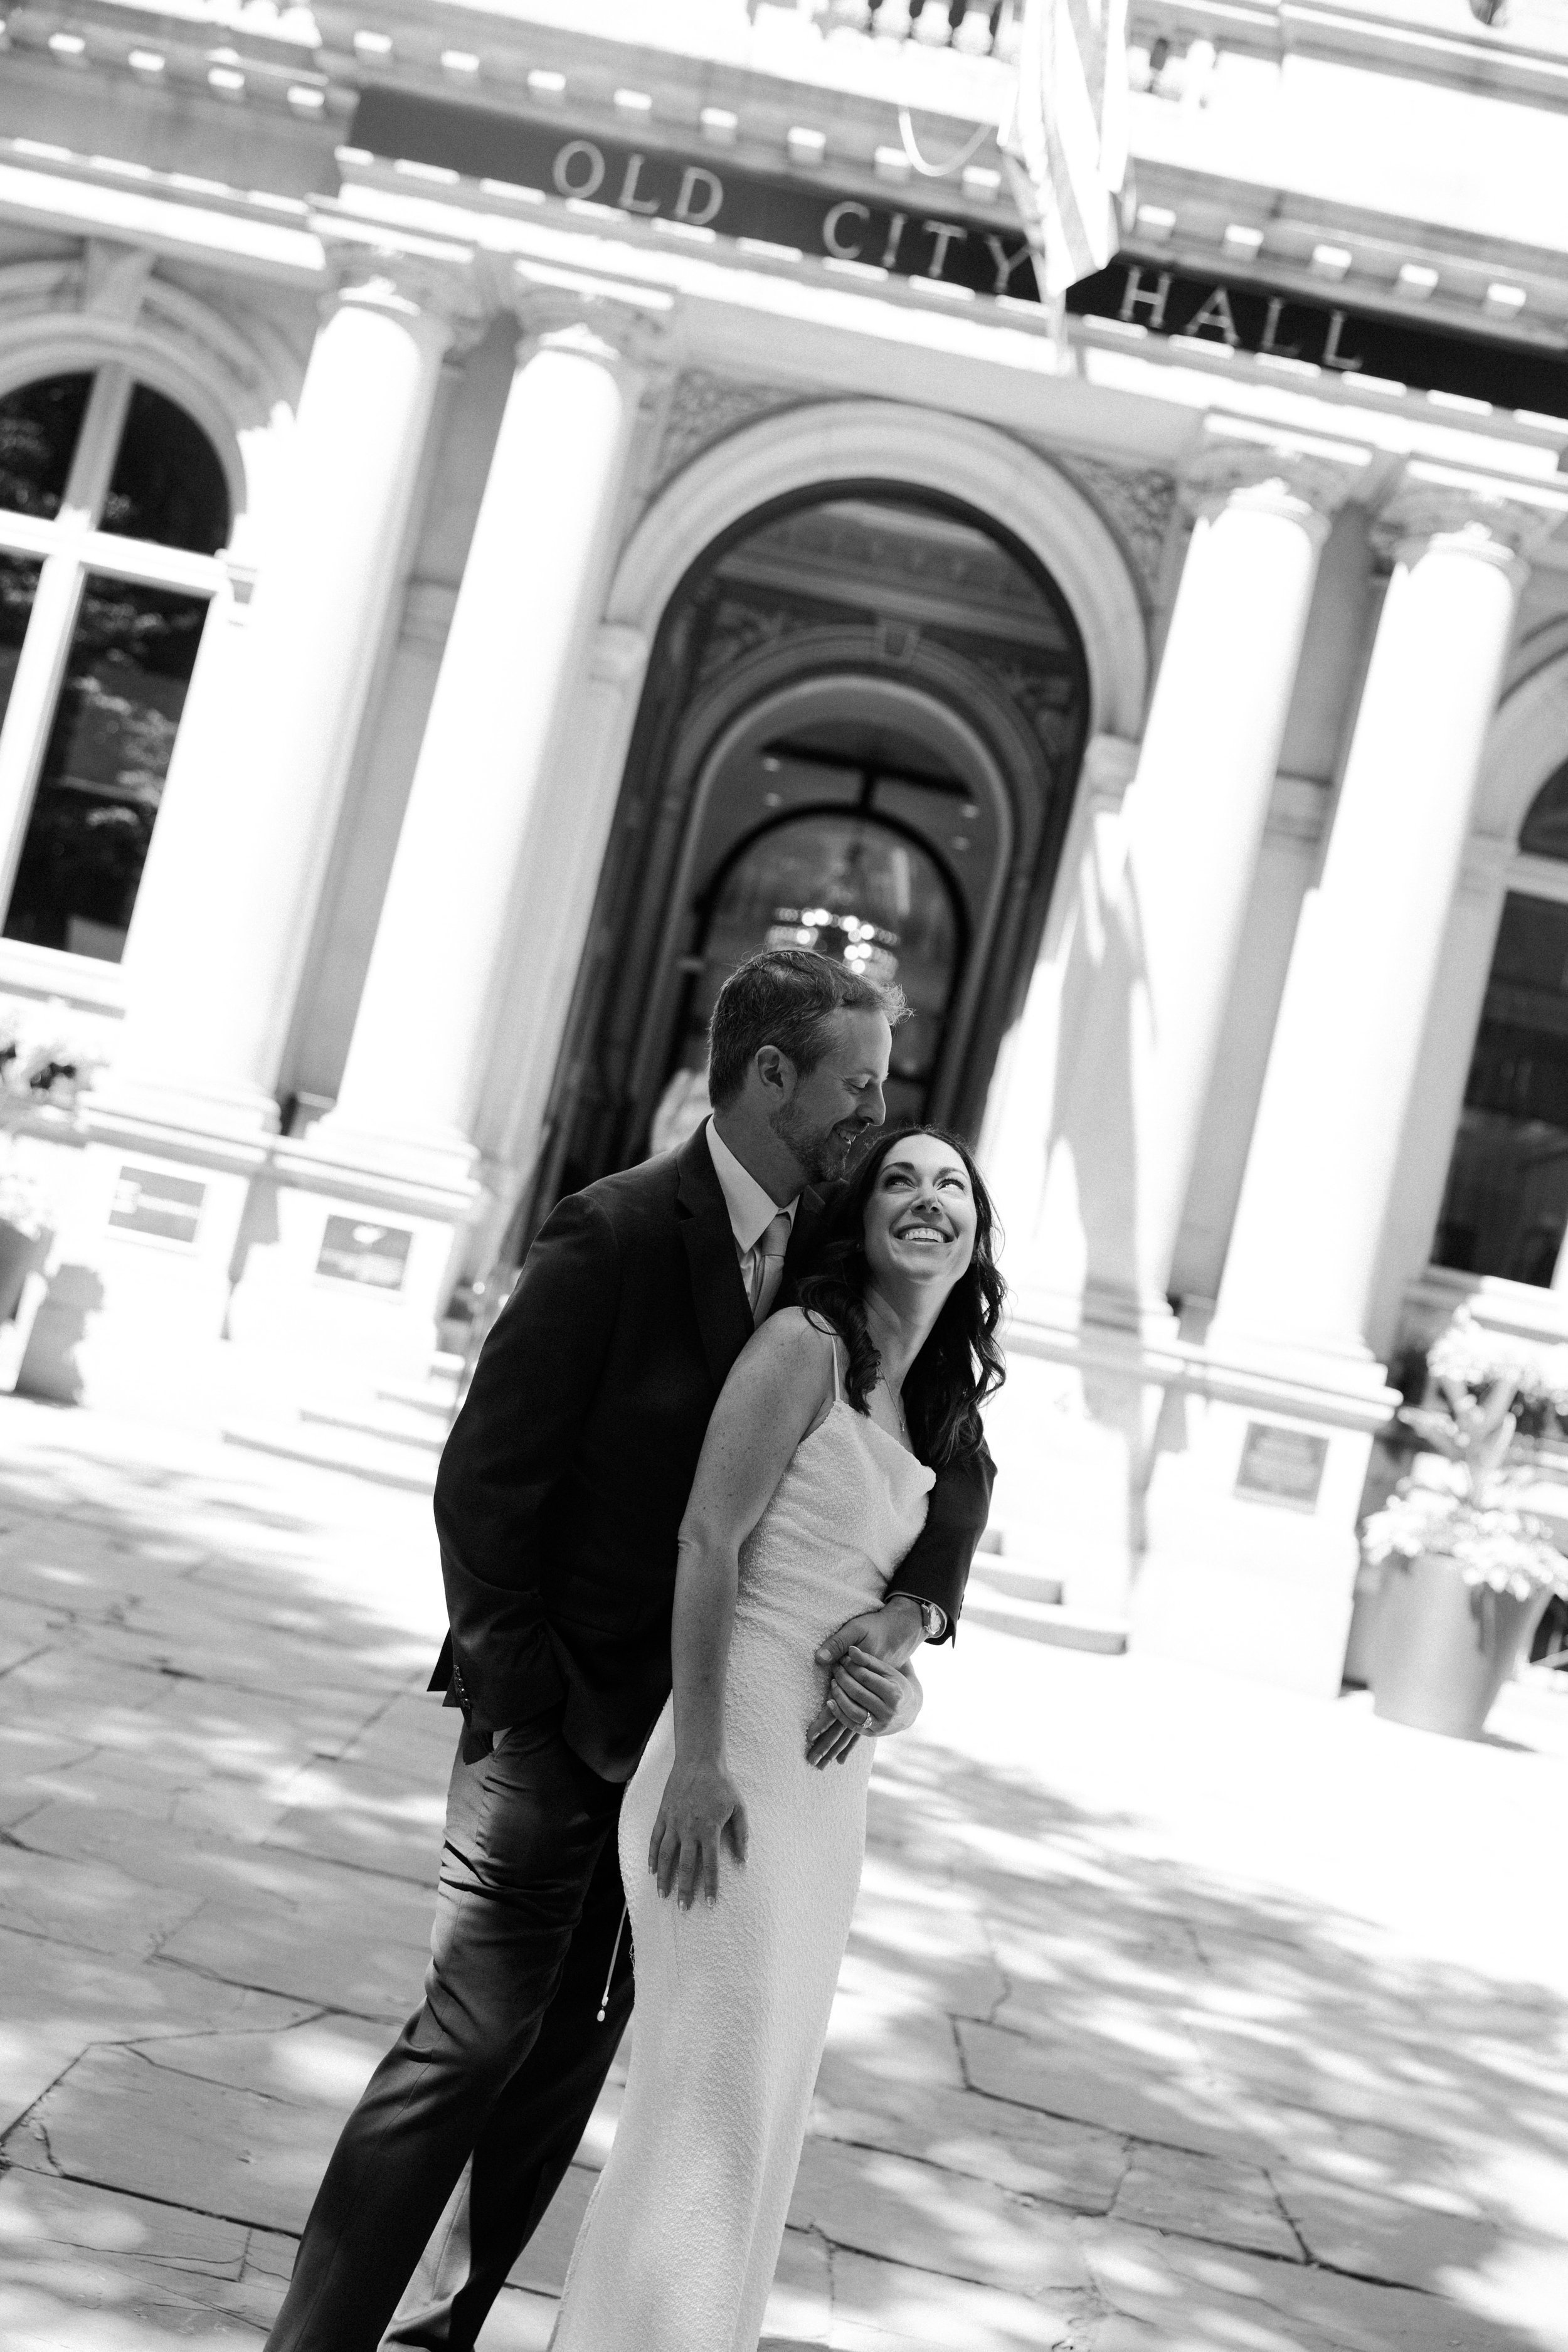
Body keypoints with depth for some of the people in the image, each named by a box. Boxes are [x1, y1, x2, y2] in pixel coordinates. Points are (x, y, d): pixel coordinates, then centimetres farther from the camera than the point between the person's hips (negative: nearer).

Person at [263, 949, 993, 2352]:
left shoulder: (832, 1251, 2)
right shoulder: (617, 1234, -16)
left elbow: (956, 1458, 4)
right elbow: (484, 1480, -15)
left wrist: (910, 1608, -14)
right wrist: (527, 1700, -14)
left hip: (688, 1734, 6)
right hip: (561, 1715, -6)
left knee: (578, 2047, 12)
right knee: (477, 2036, -5)